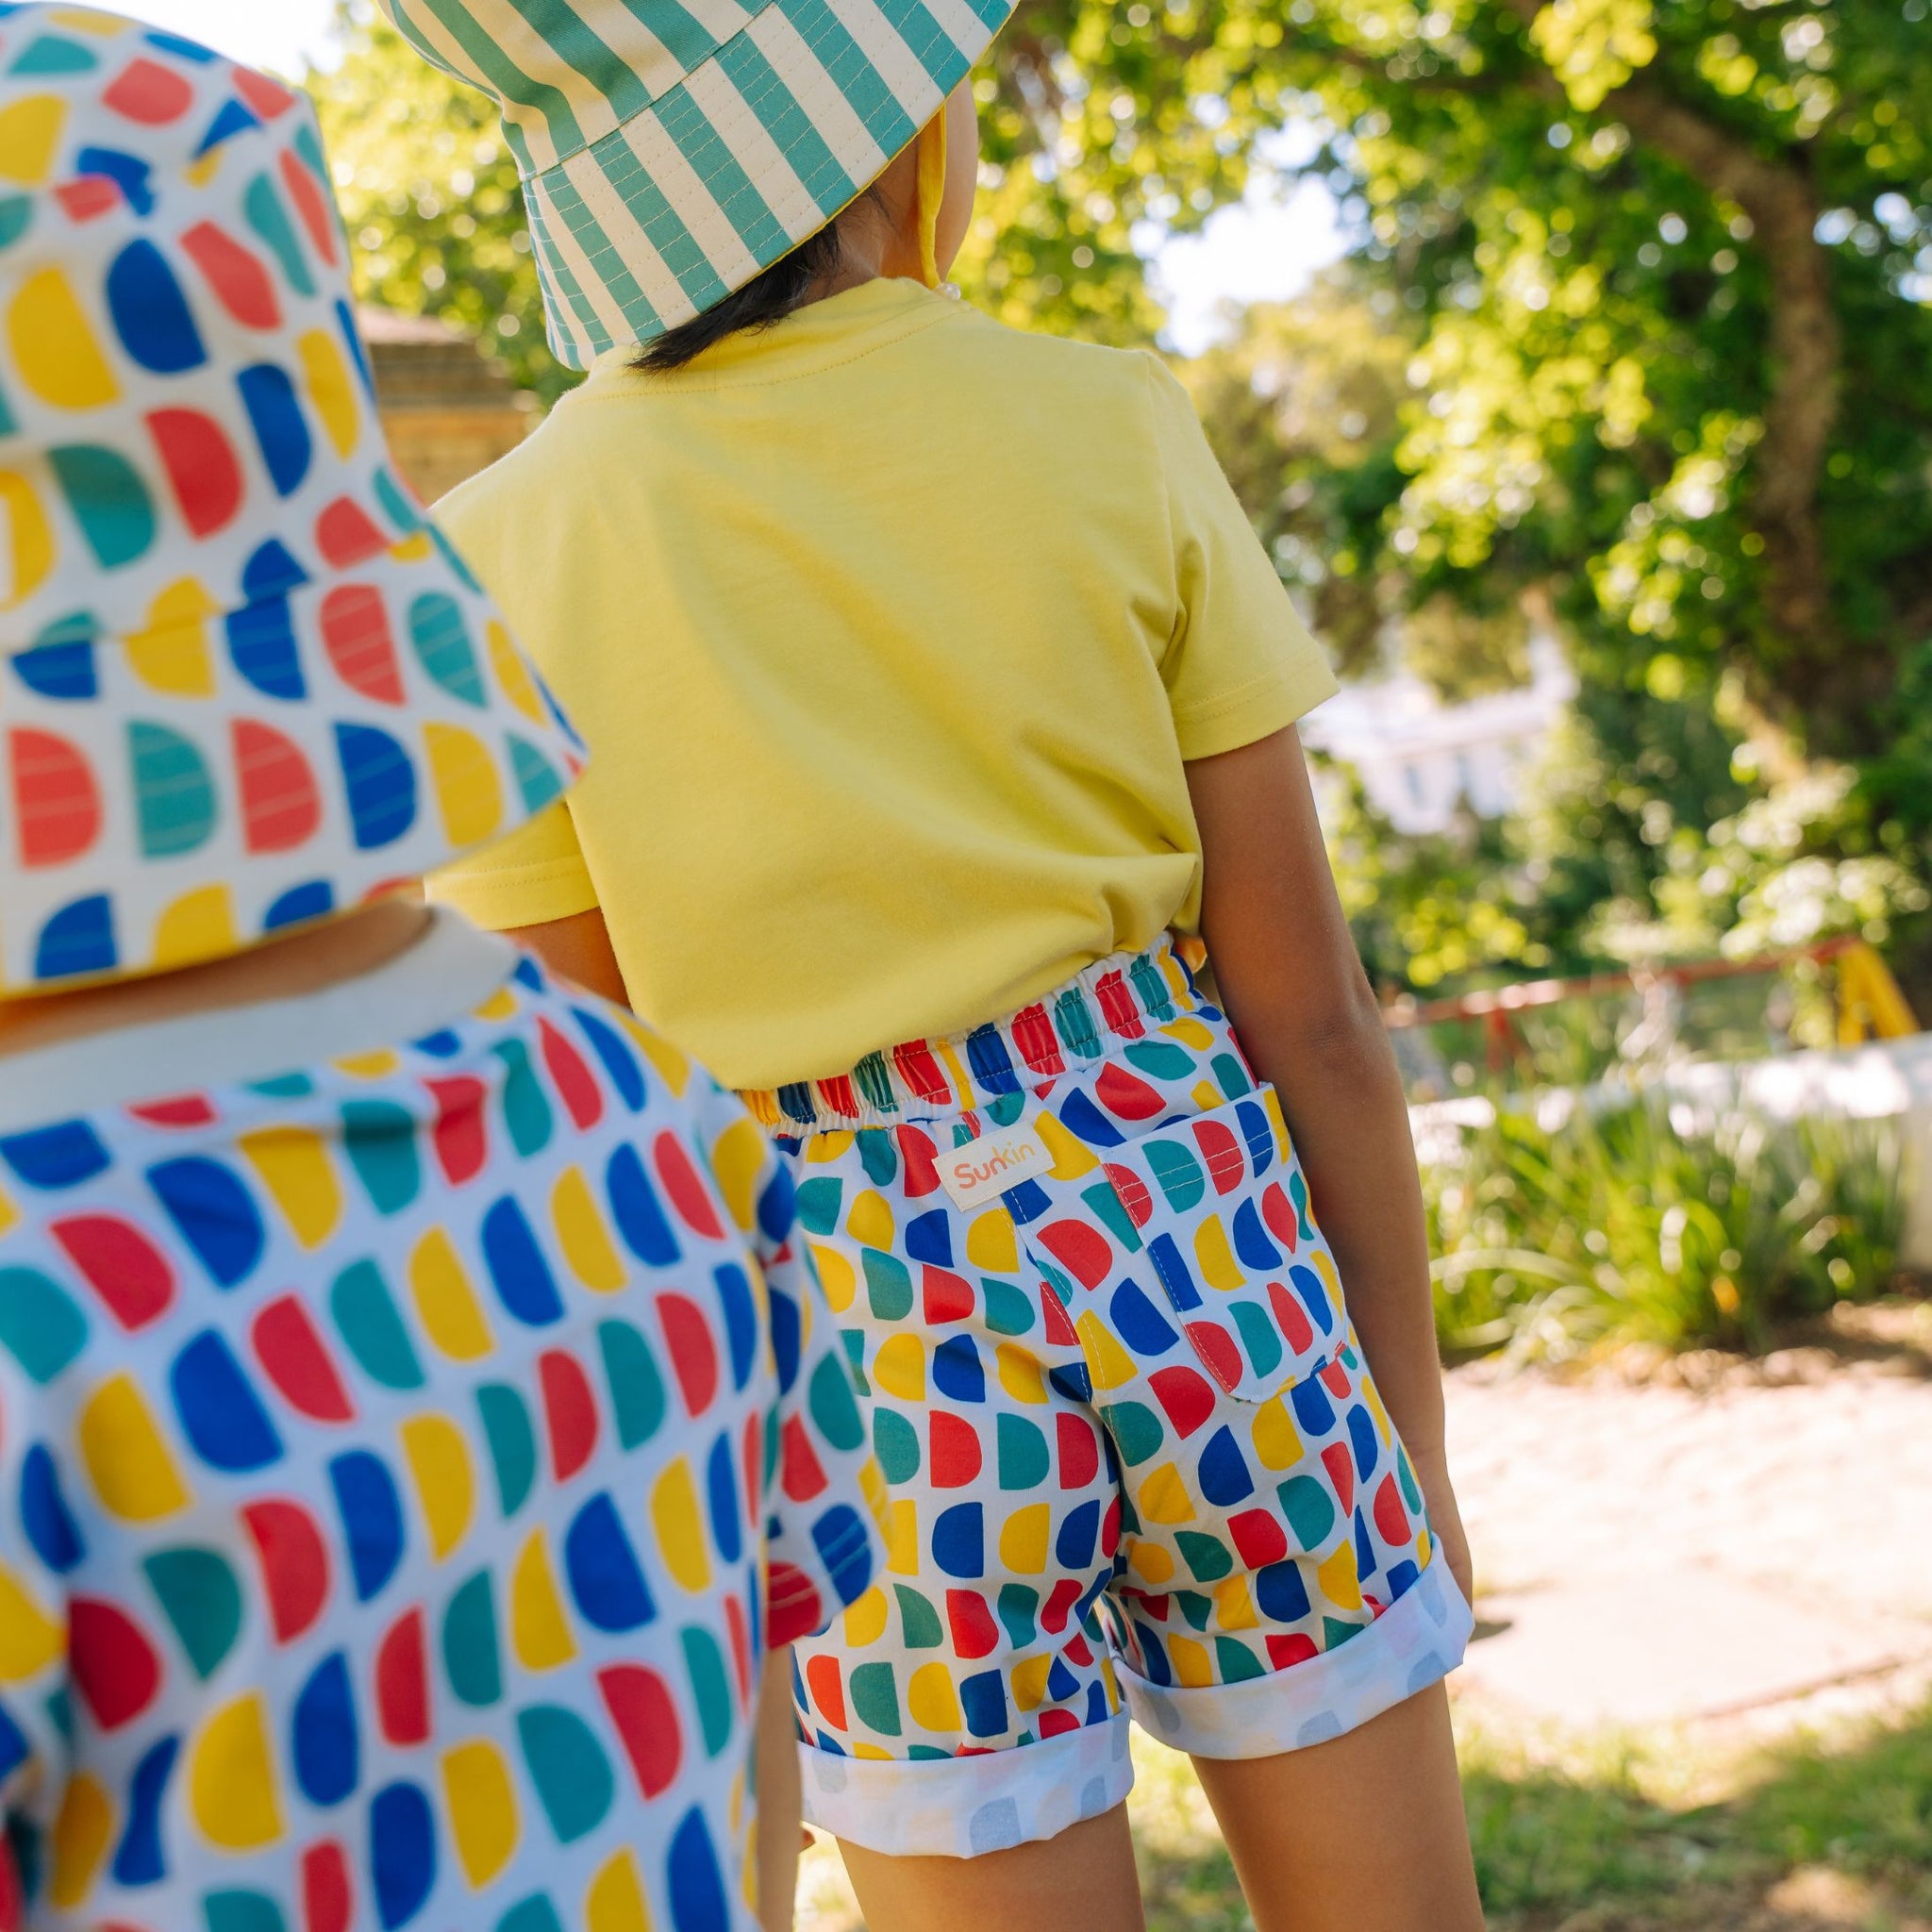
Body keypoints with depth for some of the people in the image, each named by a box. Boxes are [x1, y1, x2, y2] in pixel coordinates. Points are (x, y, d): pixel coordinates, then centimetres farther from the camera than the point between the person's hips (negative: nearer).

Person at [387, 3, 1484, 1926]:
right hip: (1192, 1220, 1)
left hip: (874, 1315, 0)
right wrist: (1412, 1431, 7)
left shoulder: (508, 558, -6)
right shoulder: (1108, 432, -7)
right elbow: (1309, 1007, -4)